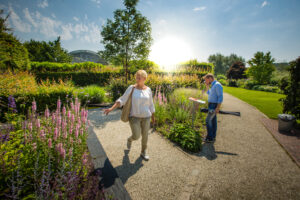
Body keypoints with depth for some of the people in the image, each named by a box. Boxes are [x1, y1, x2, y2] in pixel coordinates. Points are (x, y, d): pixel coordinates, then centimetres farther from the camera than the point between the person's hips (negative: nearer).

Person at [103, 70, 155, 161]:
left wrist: (153, 117, 14)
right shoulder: (131, 88, -9)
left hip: (145, 116, 3)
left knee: (145, 135, 10)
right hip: (134, 116, -2)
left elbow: (150, 104, 8)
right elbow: (122, 100, -13)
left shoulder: (148, 90, -1)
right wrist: (111, 108, -25)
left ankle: (143, 152, 35)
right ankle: (130, 139, 31)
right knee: (136, 136, -7)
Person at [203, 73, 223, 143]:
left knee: (208, 121, -7)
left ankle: (210, 138, 2)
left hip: (214, 106, -10)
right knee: (213, 121, 13)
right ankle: (213, 136, 23)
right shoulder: (213, 85, 14)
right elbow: (209, 93, 29)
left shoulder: (217, 85, -16)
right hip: (211, 105, 10)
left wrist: (218, 107, -24)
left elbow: (220, 97, -21)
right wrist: (207, 86, 16)